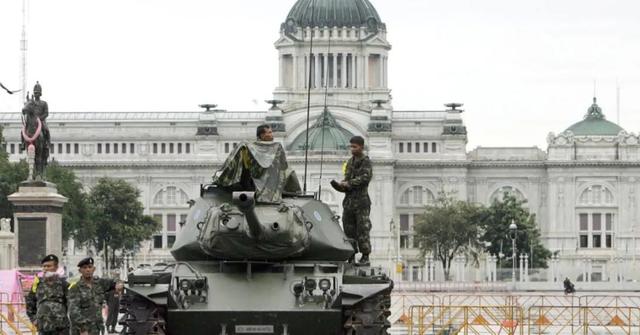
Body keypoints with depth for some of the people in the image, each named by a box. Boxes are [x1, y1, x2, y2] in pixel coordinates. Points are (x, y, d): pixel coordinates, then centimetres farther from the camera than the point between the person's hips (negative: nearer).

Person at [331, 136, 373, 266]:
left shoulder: (366, 162, -4)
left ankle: (365, 257, -1)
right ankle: (351, 257, 9)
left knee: (362, 230, -6)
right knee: (348, 230, 5)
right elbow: (347, 179, 14)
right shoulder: (350, 162, 16)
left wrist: (349, 184, -15)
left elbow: (366, 177, -17)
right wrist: (339, 185, -7)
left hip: (361, 200, -6)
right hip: (349, 201, 6)